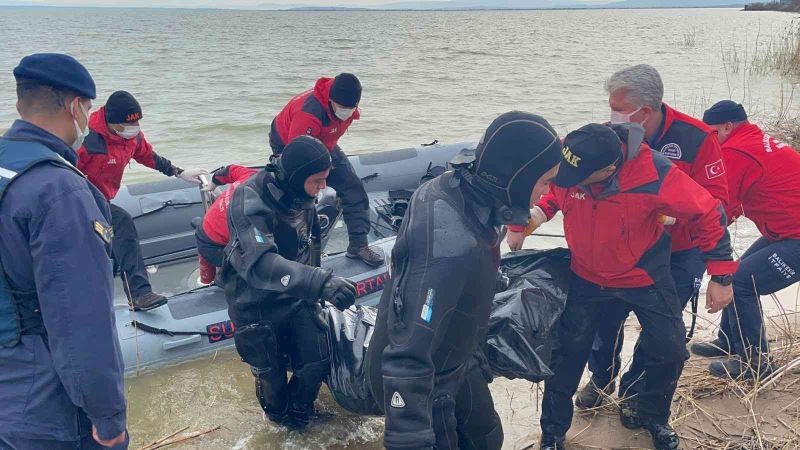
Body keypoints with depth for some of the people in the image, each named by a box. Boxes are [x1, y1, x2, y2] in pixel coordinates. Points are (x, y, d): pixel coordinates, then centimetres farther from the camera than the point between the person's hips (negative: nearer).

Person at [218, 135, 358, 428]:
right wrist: (320, 282, -56)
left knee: (317, 361, 2)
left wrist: (314, 287, 22)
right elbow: (260, 263, -45)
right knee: (272, 375, 9)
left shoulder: (300, 196, -7)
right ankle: (277, 414, 45)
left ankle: (299, 413, 34)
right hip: (256, 307, -5)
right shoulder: (251, 200, -30)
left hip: (296, 297, 5)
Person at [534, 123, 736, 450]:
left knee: (670, 351, 3)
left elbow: (707, 213, -19)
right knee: (568, 352, 5)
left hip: (644, 276, -1)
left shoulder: (655, 177, -34)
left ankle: (651, 416, 35)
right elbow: (554, 193, 0)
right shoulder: (567, 160, -25)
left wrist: (720, 276, -15)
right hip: (587, 276, 2)